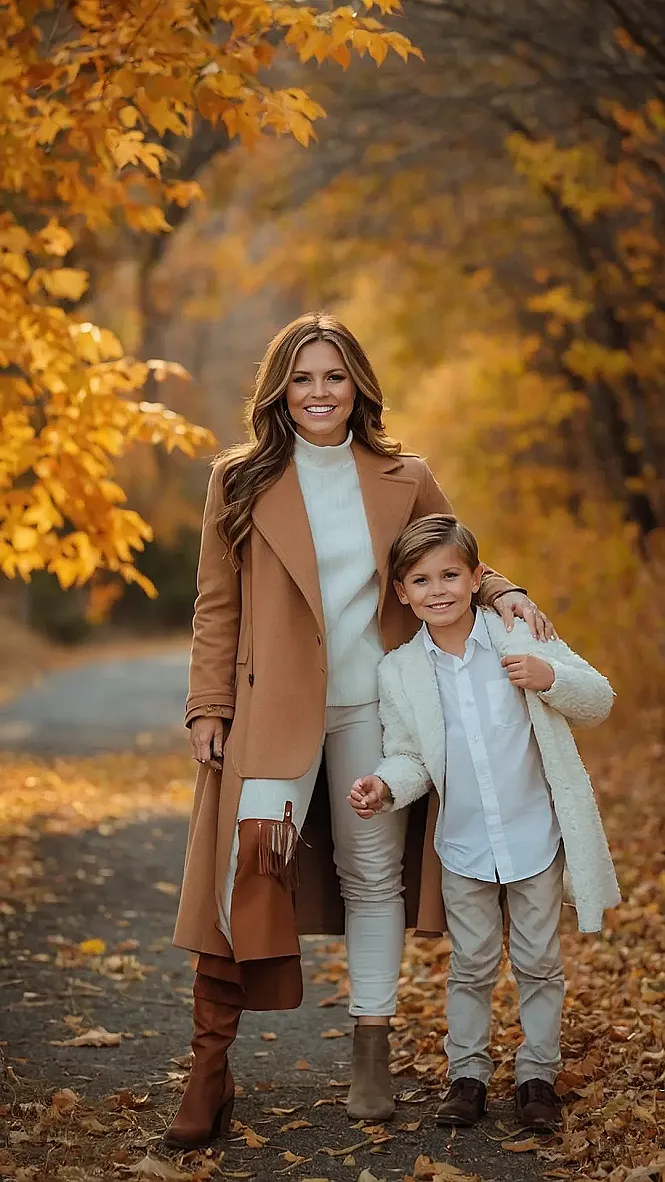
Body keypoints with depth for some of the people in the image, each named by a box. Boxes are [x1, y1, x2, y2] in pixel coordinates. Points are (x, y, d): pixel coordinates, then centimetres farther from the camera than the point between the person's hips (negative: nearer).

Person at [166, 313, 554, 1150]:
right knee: (245, 869, -12)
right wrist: (208, 708, -4)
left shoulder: (402, 480, 4)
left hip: (373, 707, 2)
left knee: (373, 874, 9)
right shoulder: (241, 481, 0)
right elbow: (217, 608, 3)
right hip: (272, 710, -2)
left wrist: (503, 594, -5)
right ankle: (210, 1073, -3)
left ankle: (371, 1059, 22)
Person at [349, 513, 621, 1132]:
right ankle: (467, 1074, 27)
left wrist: (552, 679, -22)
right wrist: (384, 786, -21)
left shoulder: (522, 636, -7)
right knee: (470, 966, 12)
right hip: (463, 849, 1)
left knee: (538, 963, 10)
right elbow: (409, 756, 0)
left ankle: (537, 1074, 25)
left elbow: (599, 701, -3)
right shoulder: (398, 673, -4)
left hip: (535, 840, -1)